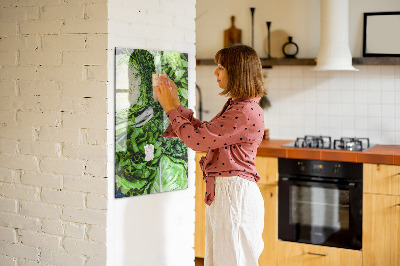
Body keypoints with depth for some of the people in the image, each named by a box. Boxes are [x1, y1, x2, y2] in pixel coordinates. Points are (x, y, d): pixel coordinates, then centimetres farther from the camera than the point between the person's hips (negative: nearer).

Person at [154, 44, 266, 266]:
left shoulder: (246, 112, -20)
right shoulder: (235, 106, 13)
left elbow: (197, 139, -20)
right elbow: (203, 131, 18)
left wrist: (171, 108, -7)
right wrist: (175, 104, 16)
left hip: (234, 194, -10)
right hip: (222, 192, 10)